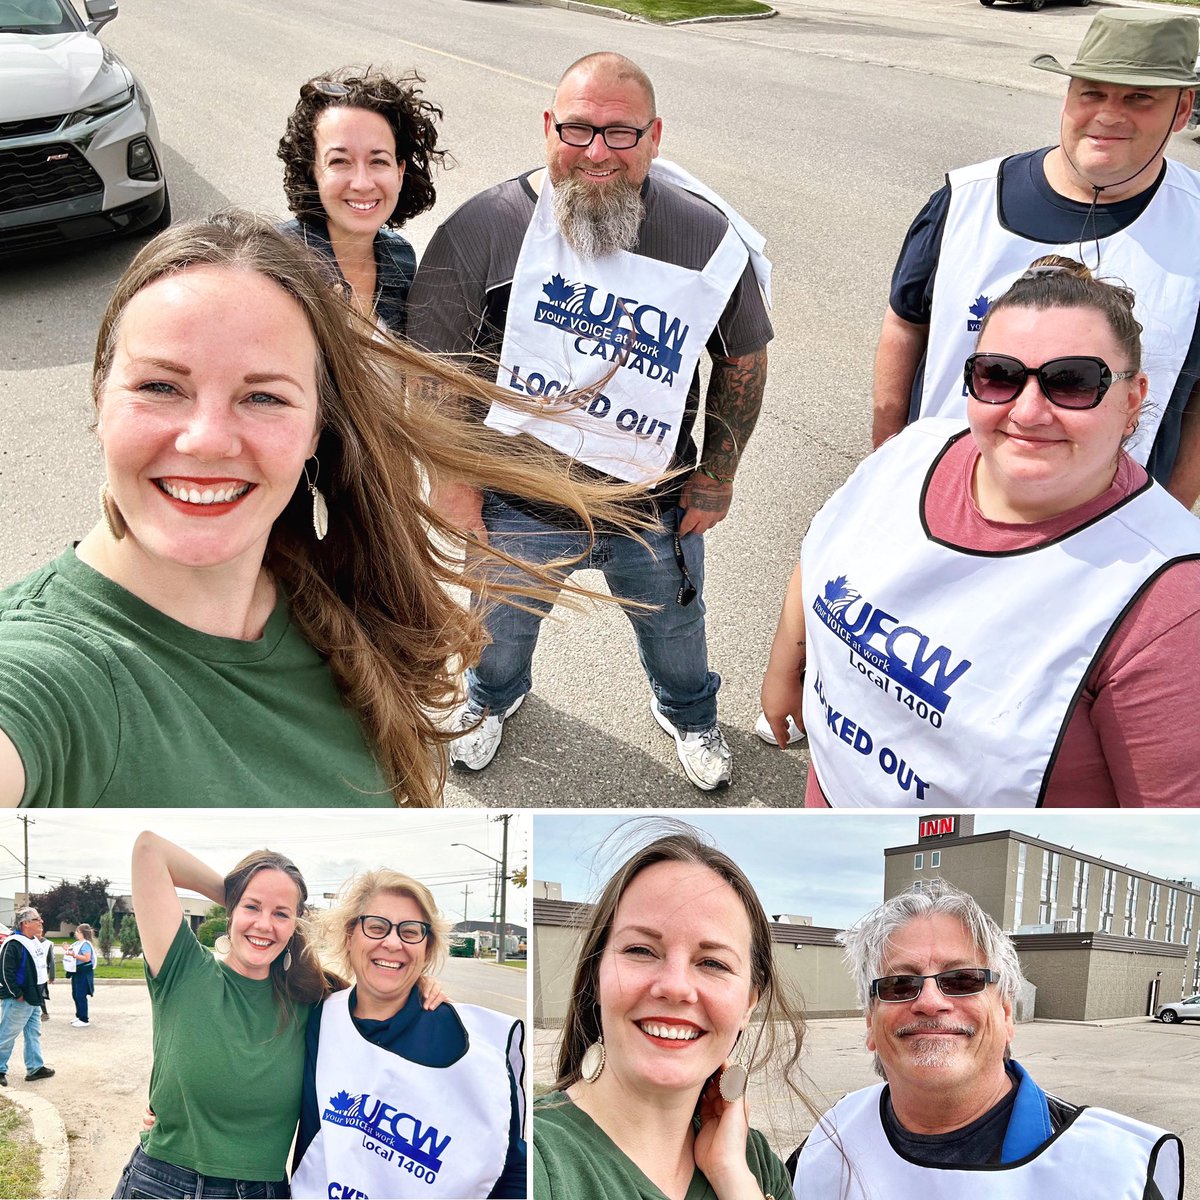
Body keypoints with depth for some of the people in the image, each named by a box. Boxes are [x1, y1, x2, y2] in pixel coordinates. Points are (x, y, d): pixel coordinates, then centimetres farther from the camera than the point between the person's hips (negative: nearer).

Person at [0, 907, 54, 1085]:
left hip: (34, 998, 10)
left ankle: (35, 1068, 20)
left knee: (33, 1033, 14)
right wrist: (17, 994, -20)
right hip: (18, 1001, -10)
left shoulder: (36, 942, 11)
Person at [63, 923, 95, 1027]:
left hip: (84, 973, -10)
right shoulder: (77, 943, 14)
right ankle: (79, 1016, 29)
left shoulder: (85, 944, -16)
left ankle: (84, 1020, -3)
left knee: (81, 996, -8)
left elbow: (87, 958, -25)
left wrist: (74, 955, -30)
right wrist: (68, 951, 13)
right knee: (76, 995, 16)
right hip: (76, 972, 10)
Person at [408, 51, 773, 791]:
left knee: (674, 625, 27)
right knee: (505, 624, 28)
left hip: (656, 509, 1)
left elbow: (745, 360, -1)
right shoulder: (483, 230, -19)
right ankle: (495, 697, 63)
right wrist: (454, 486, -9)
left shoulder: (708, 237, -14)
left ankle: (689, 714, 61)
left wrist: (718, 475, 1)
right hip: (518, 509, -1)